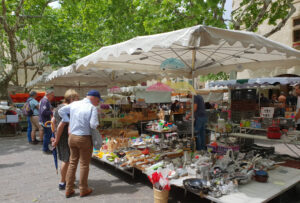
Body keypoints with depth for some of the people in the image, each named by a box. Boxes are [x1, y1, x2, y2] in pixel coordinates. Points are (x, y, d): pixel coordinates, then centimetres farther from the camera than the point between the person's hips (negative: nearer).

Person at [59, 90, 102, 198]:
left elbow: (61, 111, 11)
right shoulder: (92, 108, -15)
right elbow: (93, 125, -20)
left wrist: (69, 121, 12)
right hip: (84, 138, -5)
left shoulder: (74, 104, 3)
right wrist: (96, 124, 1)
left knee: (72, 163, 16)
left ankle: (68, 190, 23)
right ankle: (83, 189, 20)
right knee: (84, 164, 9)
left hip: (72, 136, 6)